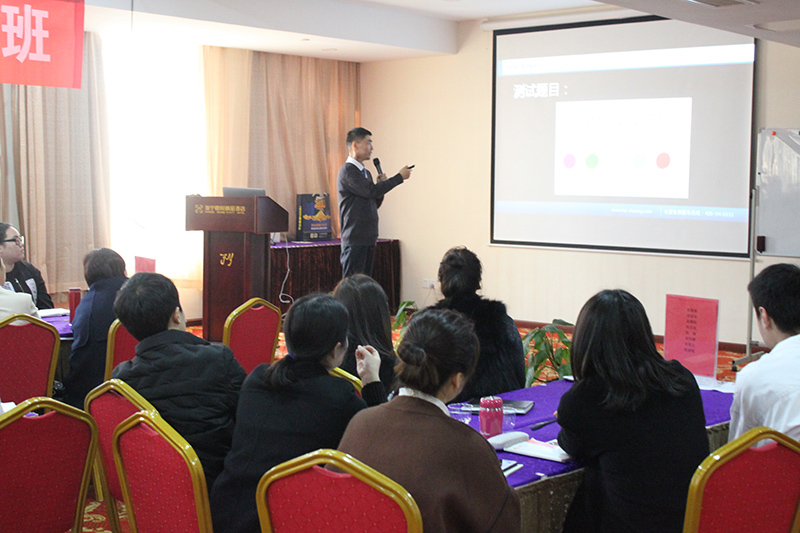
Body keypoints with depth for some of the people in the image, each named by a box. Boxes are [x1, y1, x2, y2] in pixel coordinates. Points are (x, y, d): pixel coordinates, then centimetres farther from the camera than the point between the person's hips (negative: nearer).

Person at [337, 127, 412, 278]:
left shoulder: (365, 172, 18)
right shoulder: (347, 171, -11)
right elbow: (371, 191, -20)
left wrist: (381, 184, 3)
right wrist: (400, 177, -11)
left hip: (368, 238, 9)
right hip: (355, 239, -9)